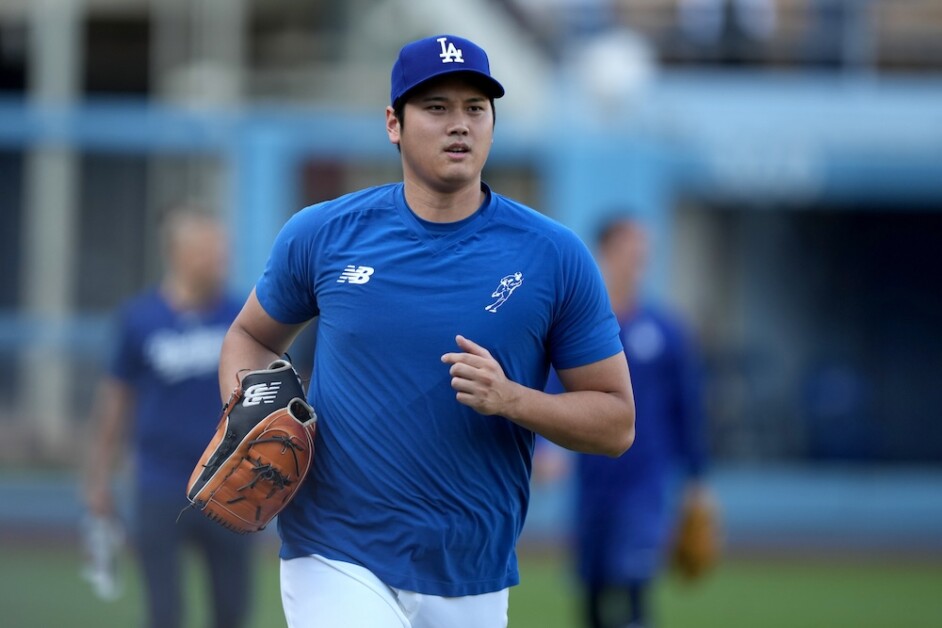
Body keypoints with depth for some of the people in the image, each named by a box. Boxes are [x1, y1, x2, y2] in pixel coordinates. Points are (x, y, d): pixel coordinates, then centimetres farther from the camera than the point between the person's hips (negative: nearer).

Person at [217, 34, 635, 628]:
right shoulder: (322, 234, 1)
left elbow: (617, 425, 0)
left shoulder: (556, 256, -2)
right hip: (336, 560, -1)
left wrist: (510, 399, -18)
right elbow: (252, 335, 17)